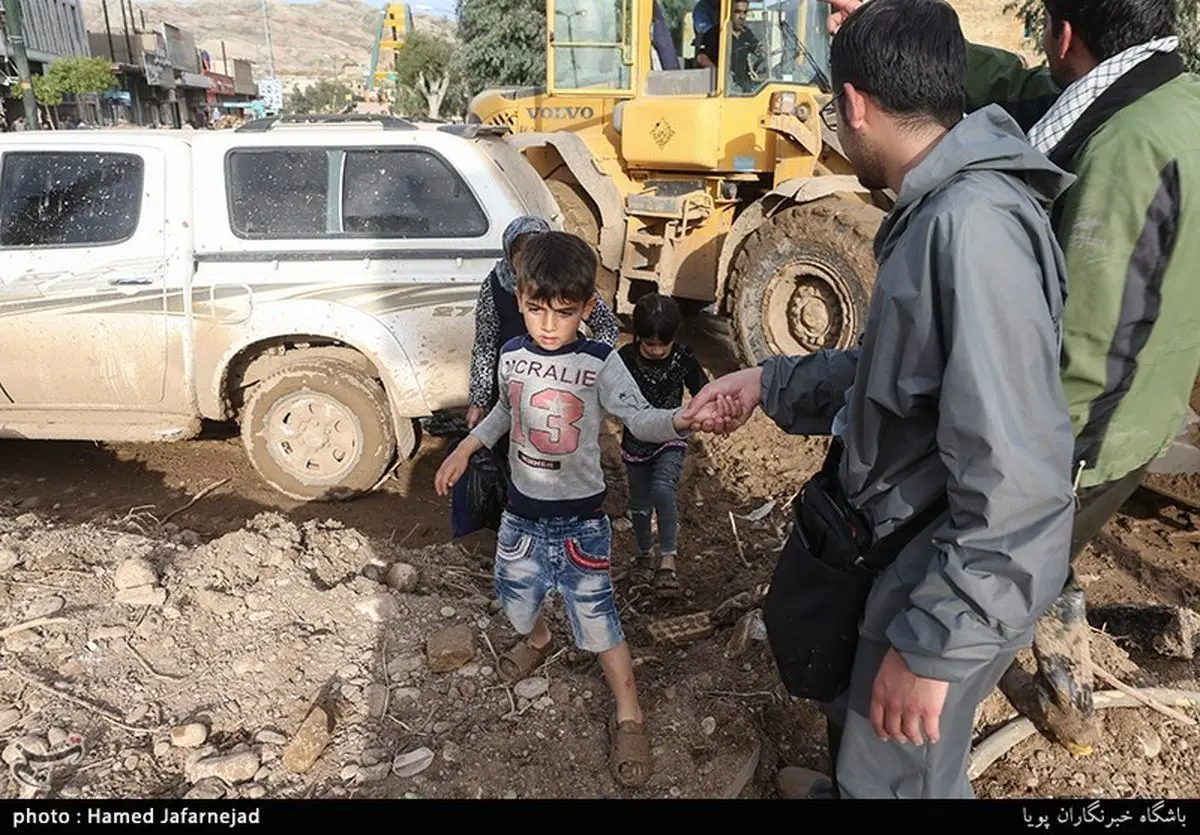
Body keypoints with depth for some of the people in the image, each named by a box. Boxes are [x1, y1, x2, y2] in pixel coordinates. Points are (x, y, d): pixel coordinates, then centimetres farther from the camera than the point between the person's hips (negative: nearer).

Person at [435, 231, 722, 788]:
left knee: (595, 616, 2)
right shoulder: (512, 355, -4)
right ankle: (537, 641, 59)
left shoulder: (600, 363, -17)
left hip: (579, 517, -4)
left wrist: (680, 420, -48)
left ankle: (629, 718, 21)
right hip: (523, 510, 5)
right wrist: (466, 449, 13)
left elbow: (640, 419, -28)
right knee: (516, 596, 23)